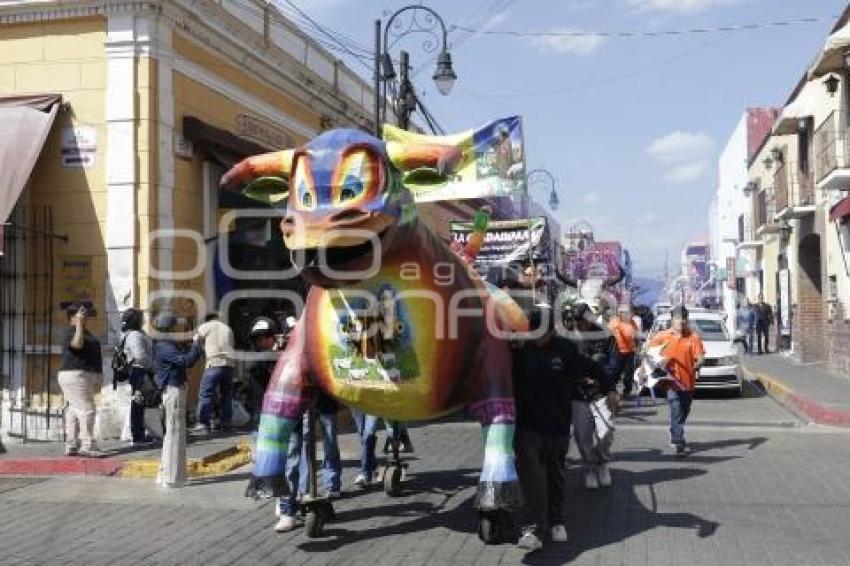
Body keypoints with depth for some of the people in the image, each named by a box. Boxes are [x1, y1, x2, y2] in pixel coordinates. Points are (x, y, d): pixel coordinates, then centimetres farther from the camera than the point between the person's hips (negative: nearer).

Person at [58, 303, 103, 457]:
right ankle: (87, 446, -14)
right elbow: (78, 344, -32)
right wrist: (79, 323, -24)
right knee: (86, 410, -13)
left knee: (75, 411, 10)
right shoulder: (71, 331, -11)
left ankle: (71, 446, 12)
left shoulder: (85, 331, 19)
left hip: (87, 376, 10)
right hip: (75, 376, -10)